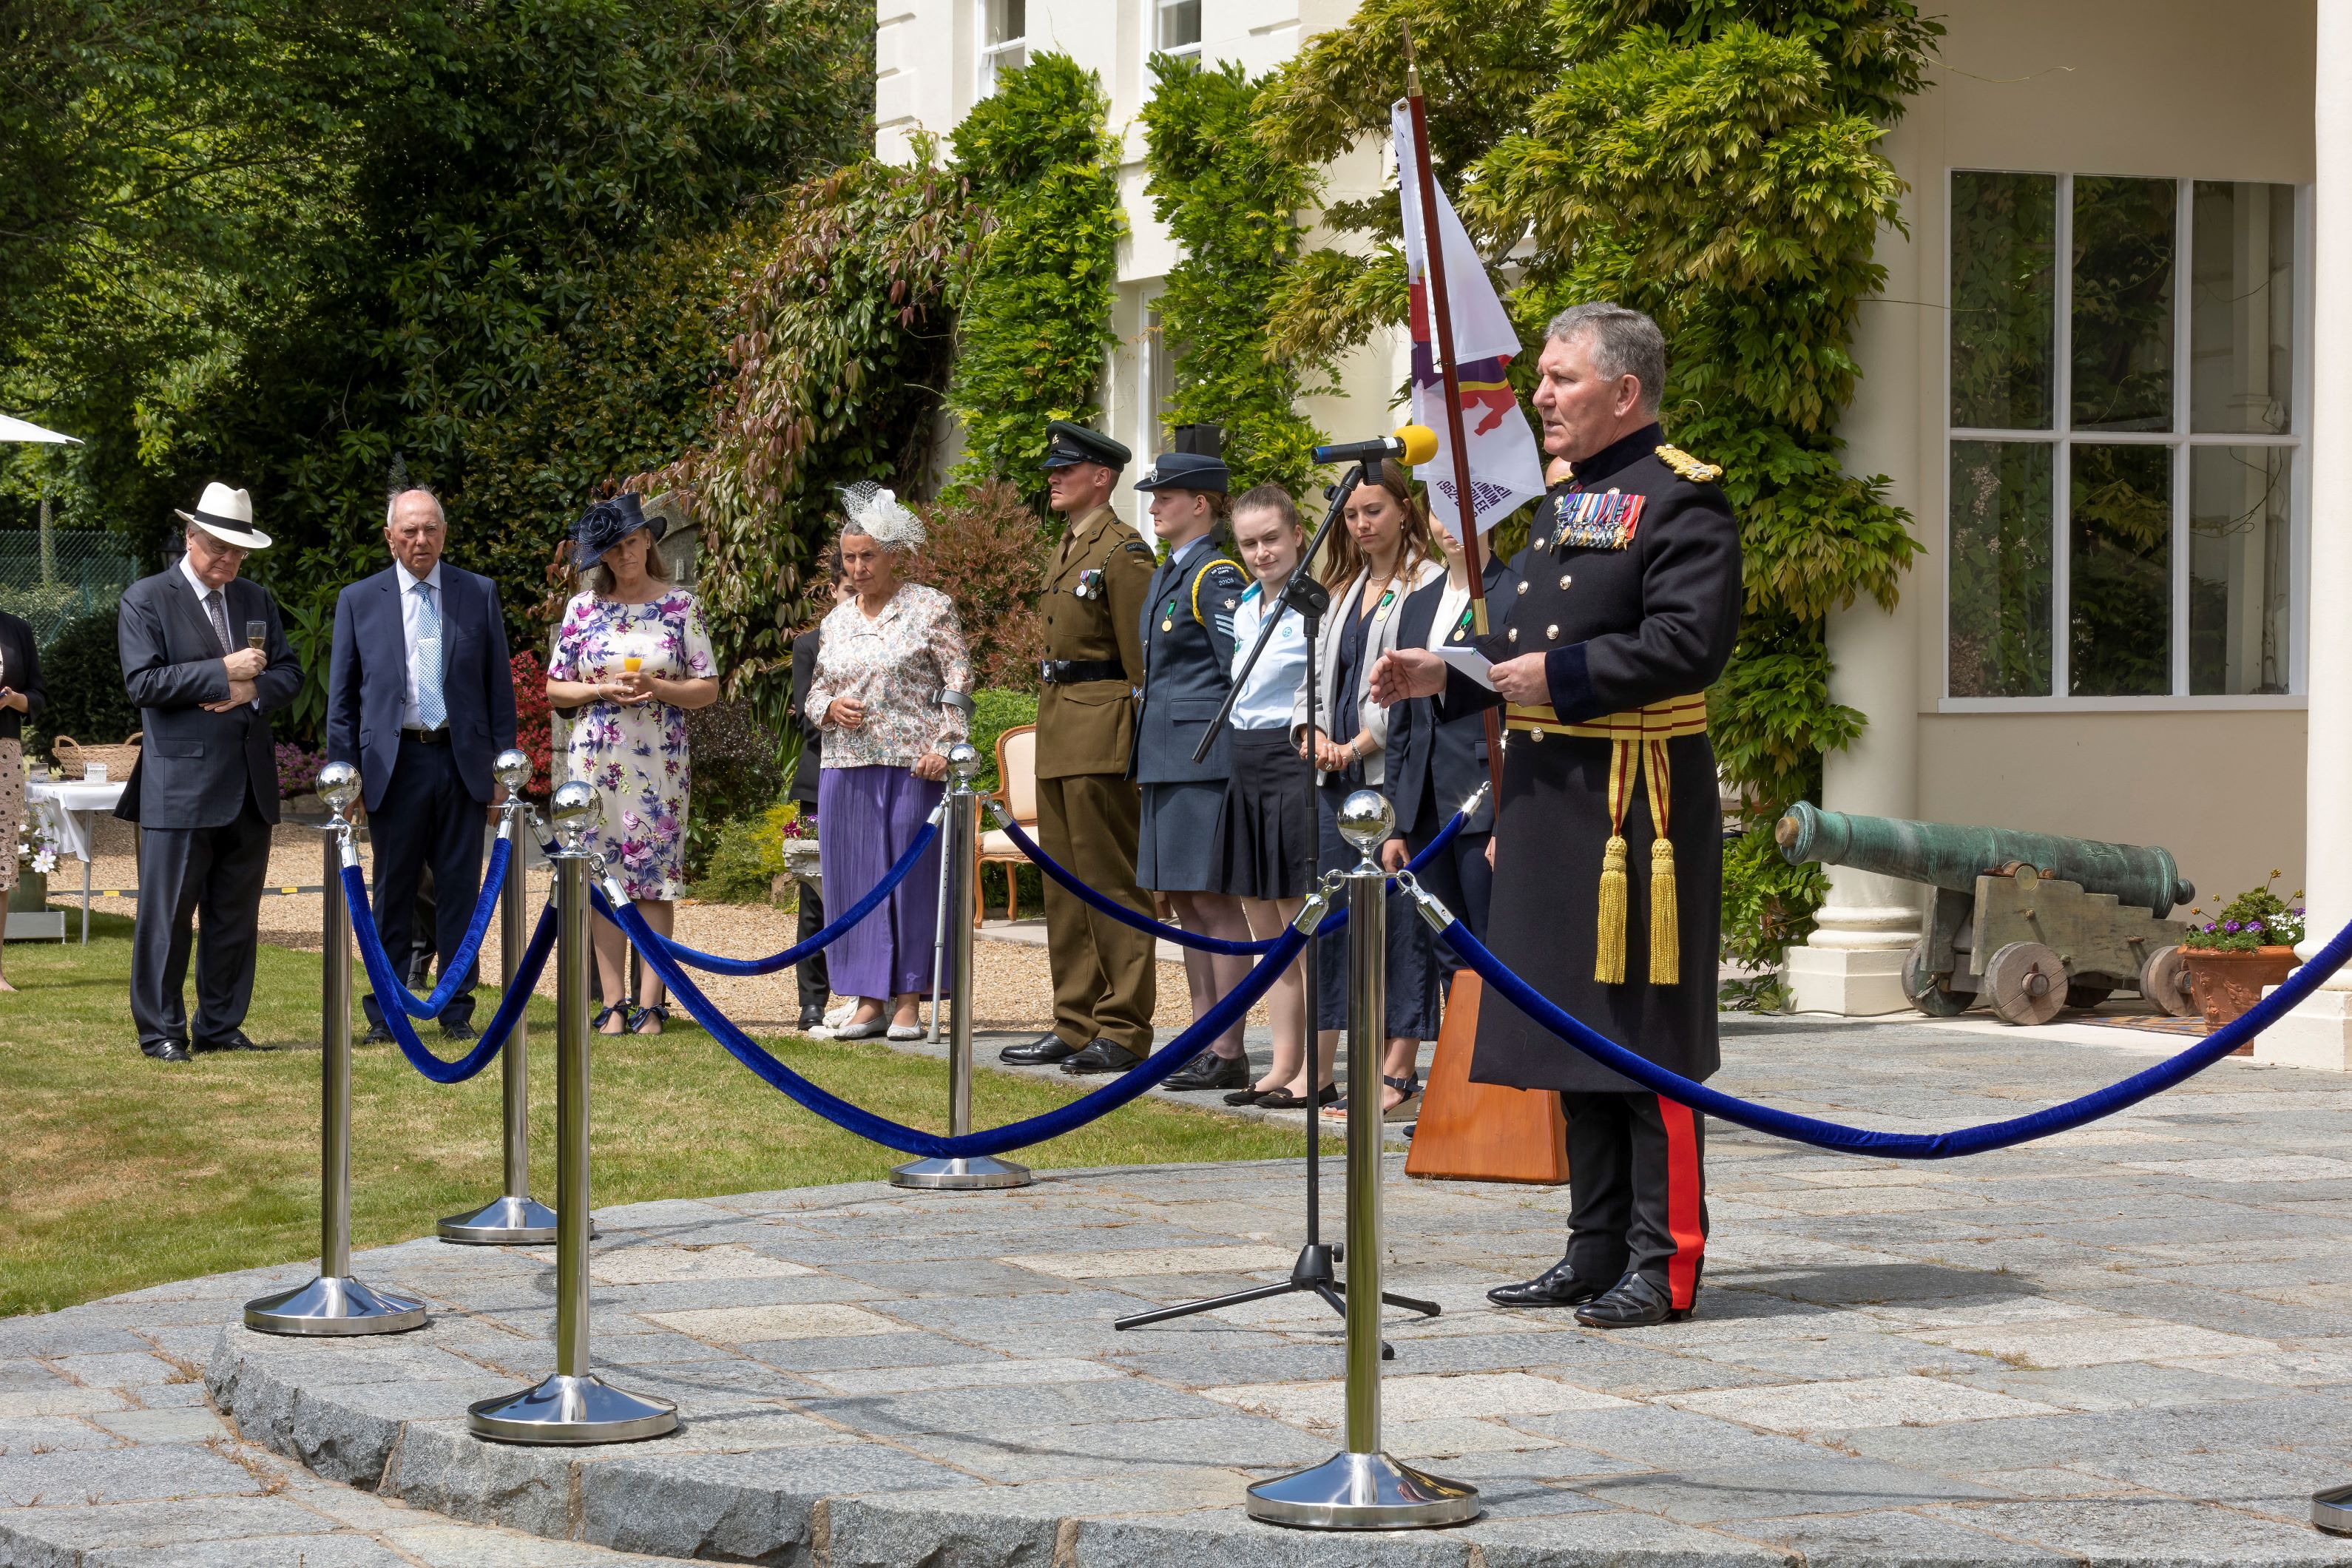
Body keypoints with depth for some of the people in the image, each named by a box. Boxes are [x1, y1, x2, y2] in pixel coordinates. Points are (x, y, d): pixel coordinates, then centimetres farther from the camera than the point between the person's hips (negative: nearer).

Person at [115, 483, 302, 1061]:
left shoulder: (256, 601, 15)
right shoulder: (146, 600, -3)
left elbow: (289, 672, 13)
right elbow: (143, 681, -13)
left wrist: (254, 689, -8)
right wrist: (223, 672, -17)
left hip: (250, 785, 6)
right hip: (180, 786, -6)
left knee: (237, 915, 9)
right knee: (167, 913, -3)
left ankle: (221, 1024, 18)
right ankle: (161, 1030, 4)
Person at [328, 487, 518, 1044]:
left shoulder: (479, 594, 7)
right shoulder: (359, 601, 5)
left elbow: (499, 685, 8)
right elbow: (341, 699, 7)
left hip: (462, 760, 1)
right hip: (394, 763, -1)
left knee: (460, 891, 3)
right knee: (393, 893, 4)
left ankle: (457, 1011, 10)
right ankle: (384, 1014, 11)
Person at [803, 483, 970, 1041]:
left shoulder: (931, 608, -1)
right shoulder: (838, 619, 14)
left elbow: (958, 684, -4)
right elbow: (817, 688, 21)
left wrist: (944, 747, -14)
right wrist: (829, 707, -2)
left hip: (911, 765, -5)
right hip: (846, 767, 5)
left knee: (912, 876, -2)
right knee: (854, 880, 3)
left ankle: (909, 1000, 4)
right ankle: (869, 1000, 10)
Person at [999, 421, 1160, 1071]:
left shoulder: (1123, 551, -10)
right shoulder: (1068, 549, 18)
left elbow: (1141, 657, -13)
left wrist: (1140, 743, -16)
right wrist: (1052, 720, 20)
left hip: (1103, 731, -10)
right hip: (1059, 725, 10)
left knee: (1112, 882, -7)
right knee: (1065, 883, 10)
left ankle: (1124, 1030, -4)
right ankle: (1076, 1024, 15)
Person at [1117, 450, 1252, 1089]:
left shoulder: (1218, 577, -11)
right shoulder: (1167, 575, 17)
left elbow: (1244, 675, -15)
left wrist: (1244, 762, -17)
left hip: (1205, 756, -10)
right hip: (1166, 759, 10)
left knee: (1213, 901, -7)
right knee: (1184, 901, 11)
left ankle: (1228, 1053, -5)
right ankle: (1202, 1040, 16)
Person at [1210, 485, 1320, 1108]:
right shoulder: (1244, 609, 13)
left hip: (1296, 769, -9)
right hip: (1246, 775, 9)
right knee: (1267, 933, 11)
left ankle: (1316, 1074, 1)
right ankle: (1284, 1066, 18)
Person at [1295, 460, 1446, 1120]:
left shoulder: (1430, 585, -4)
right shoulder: (1342, 591, 20)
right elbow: (1318, 673, 18)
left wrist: (1359, 745, -13)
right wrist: (1312, 734, -1)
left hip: (1395, 772, -7)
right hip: (1336, 775, 7)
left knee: (1399, 913, -6)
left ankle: (1399, 1074, -4)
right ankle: (1319, 1069, 6)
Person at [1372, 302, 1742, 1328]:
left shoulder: (1680, 499, -10)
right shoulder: (1568, 499, 18)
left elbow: (1689, 643, -20)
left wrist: (1558, 676, -21)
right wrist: (1447, 677, 9)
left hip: (1637, 800, -9)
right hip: (1553, 793, 9)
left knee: (1643, 1032, -5)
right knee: (1572, 1031, 12)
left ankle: (1665, 1264, 0)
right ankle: (1597, 1250, 20)